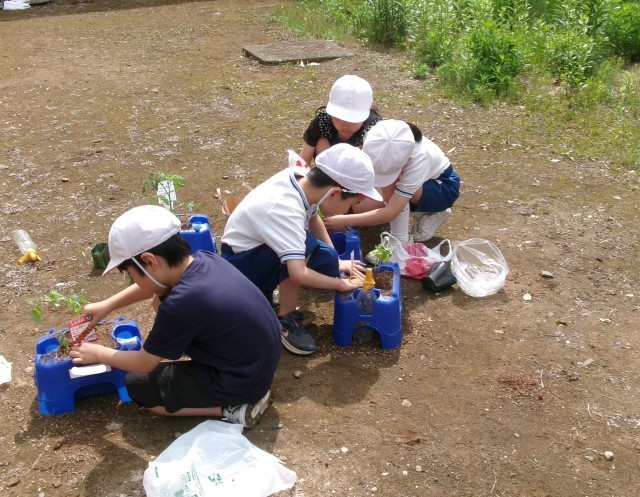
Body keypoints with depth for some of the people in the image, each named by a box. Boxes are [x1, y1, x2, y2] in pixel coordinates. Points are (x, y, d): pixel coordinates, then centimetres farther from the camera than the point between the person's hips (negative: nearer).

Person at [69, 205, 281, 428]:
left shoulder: (180, 304, -29)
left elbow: (143, 363, -11)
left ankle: (232, 407, 0)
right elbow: (154, 284, 18)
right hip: (262, 360, 8)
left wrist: (99, 354, 6)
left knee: (137, 385, 7)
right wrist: (108, 305, 18)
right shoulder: (204, 259, -6)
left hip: (242, 382, -8)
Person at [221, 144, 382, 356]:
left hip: (258, 246, 9)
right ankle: (286, 319, -13)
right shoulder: (285, 210, -36)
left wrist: (336, 262, 1)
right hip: (239, 265, -8)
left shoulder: (302, 177, -13)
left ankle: (266, 288, 12)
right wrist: (340, 284, -25)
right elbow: (299, 274, -41)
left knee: (327, 260, -5)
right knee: (305, 246, -31)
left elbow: (313, 220, 7)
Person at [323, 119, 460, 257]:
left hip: (444, 186, -6)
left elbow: (391, 212, -42)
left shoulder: (419, 159, -41)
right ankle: (425, 211, 8)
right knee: (360, 206, -8)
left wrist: (344, 221, -44)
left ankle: (400, 242, -15)